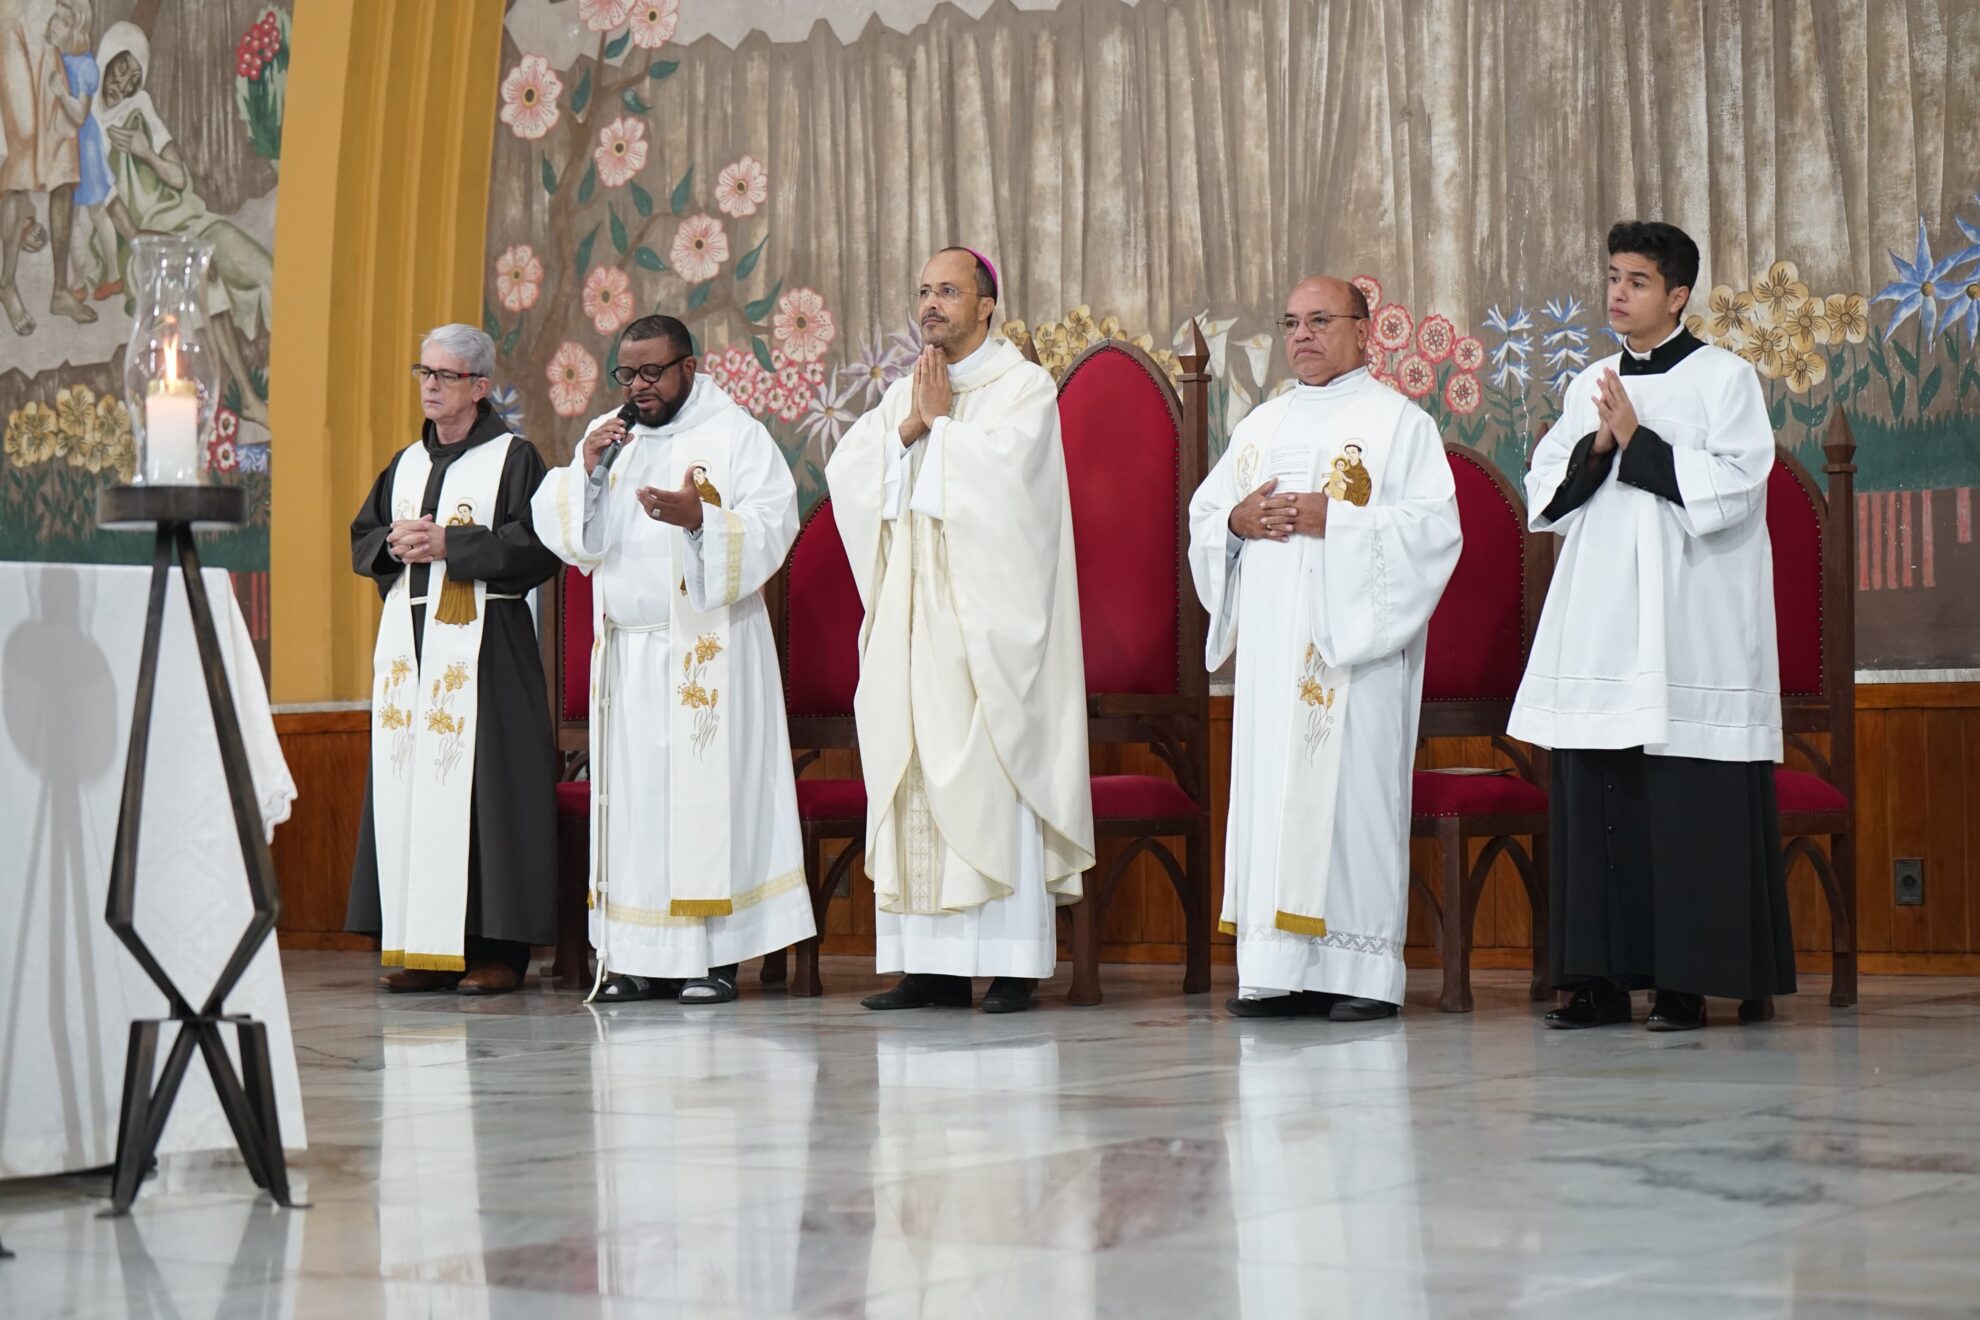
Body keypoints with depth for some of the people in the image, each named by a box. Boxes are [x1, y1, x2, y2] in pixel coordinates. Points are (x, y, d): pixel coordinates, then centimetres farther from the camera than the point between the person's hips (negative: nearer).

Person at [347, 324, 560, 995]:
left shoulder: (512, 456, 0)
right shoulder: (405, 463, 18)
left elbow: (537, 543, -11)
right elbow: (361, 539, 20)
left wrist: (450, 544, -15)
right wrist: (395, 543, -2)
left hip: (481, 643, -6)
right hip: (407, 639, 6)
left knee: (479, 782, -9)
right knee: (406, 781, 2)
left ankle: (495, 946, -5)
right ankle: (420, 944, 5)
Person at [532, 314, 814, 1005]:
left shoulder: (735, 432, 2)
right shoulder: (606, 437, 17)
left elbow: (772, 527, -8)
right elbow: (556, 528, 10)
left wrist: (701, 519, -24)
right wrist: (585, 470, -7)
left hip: (706, 652, -5)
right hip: (625, 651, 5)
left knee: (708, 790, -7)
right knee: (633, 794, 1)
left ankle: (715, 956, -6)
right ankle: (640, 958, 2)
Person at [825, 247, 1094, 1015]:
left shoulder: (1024, 385, 0)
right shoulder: (904, 392, 19)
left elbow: (999, 468, -17)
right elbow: (845, 469, 6)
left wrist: (942, 419, -4)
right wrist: (911, 425, -6)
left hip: (985, 614, -6)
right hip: (911, 617, 6)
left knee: (990, 777, -9)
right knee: (913, 781, 2)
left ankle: (1013, 964, -7)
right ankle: (929, 961, 4)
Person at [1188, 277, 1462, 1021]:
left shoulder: (1398, 421, 2)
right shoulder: (1262, 425, 20)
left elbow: (1434, 525, -9)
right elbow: (1202, 515, 20)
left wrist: (1334, 519, -16)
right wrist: (1238, 520, -3)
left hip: (1353, 642, -5)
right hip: (1271, 644, 5)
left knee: (1352, 788, -8)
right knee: (1272, 792, 1)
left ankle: (1363, 972, -4)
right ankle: (1277, 968, 3)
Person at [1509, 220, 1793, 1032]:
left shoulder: (1724, 379, 1)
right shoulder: (1589, 388, 17)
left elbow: (1734, 485, -10)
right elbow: (1546, 494, 12)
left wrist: (1639, 442, -12)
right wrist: (1597, 447, -6)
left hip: (1690, 626, -5)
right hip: (1598, 623, 5)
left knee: (1691, 807, -6)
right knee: (1594, 802, 3)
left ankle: (1690, 980, -2)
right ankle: (1601, 977, 8)